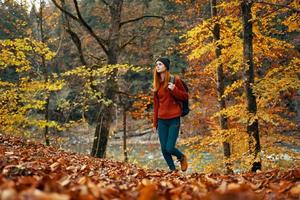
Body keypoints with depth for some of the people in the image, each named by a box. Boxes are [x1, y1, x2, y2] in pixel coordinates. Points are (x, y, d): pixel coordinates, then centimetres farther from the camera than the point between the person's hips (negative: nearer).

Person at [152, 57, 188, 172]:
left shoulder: (175, 80, -3)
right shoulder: (157, 83, 10)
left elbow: (185, 96, 1)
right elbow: (156, 104, 14)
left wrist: (174, 89, -17)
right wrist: (155, 123, 14)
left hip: (174, 119, -4)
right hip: (162, 121, 4)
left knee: (170, 148, -10)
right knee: (164, 149, 2)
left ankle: (182, 158, 21)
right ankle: (173, 170, 19)